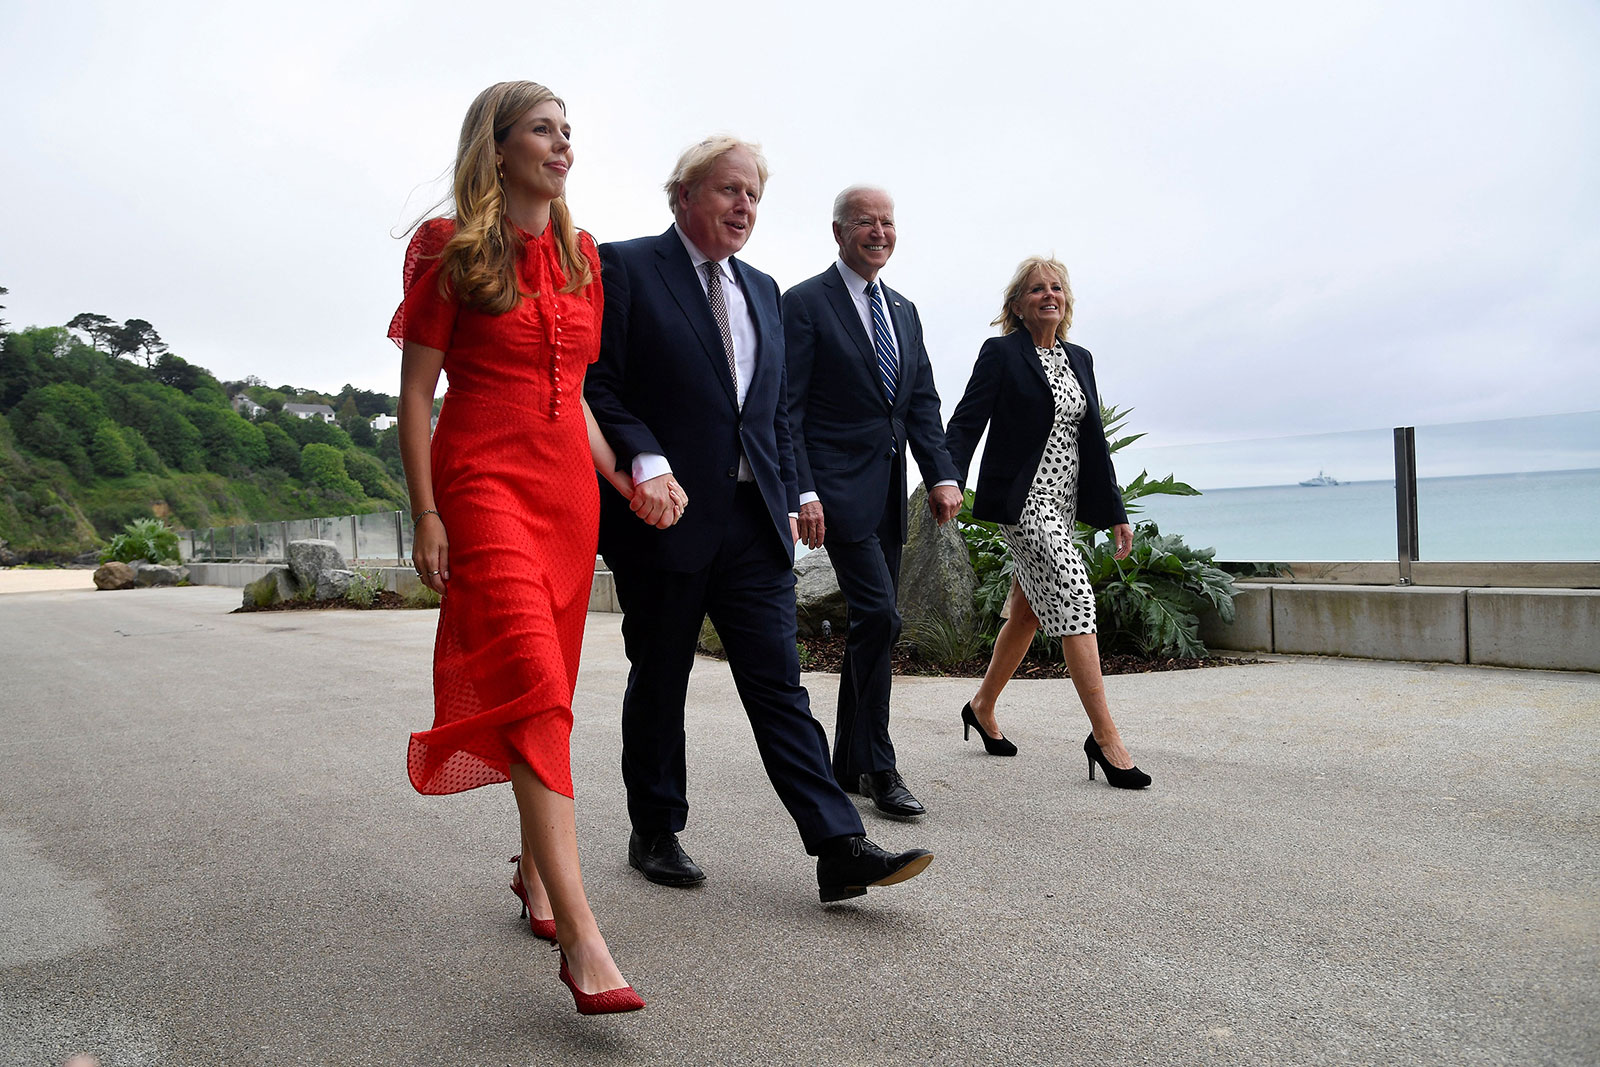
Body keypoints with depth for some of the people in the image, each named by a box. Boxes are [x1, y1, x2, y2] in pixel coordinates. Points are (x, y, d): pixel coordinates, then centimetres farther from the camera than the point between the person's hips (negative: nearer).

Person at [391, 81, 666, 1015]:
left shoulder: (581, 256, 15)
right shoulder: (450, 249, -1)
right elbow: (416, 389, -3)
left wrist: (622, 480, 11)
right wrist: (426, 515, -10)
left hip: (569, 487, 6)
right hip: (484, 482, -6)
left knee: (548, 690, 9)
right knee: (536, 687, -18)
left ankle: (535, 865, 28)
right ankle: (581, 939, -21)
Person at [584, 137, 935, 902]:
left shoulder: (762, 291, 18)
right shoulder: (626, 268, -1)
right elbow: (597, 386, -9)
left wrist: (788, 499, 14)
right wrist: (645, 460, -23)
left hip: (754, 523, 5)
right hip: (666, 519, -5)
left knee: (779, 686, 2)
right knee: (658, 685, 10)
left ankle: (840, 850, 0)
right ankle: (655, 835, 26)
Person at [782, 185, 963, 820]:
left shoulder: (904, 311, 18)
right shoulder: (805, 303, -4)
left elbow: (923, 404, 14)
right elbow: (787, 410, -10)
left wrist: (942, 476, 0)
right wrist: (802, 491, -19)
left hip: (888, 492, 8)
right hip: (840, 487, -7)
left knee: (871, 625, 10)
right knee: (879, 617, -14)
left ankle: (849, 764, 21)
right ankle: (879, 768, -2)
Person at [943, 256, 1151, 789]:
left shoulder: (1080, 359, 15)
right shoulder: (1001, 353, -3)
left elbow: (1094, 440, 17)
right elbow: (965, 423, -10)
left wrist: (1115, 513, 16)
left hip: (1064, 501, 7)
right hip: (1023, 499, -7)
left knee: (1027, 613, 12)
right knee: (1074, 598, -16)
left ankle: (982, 706, 30)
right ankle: (1105, 736, -13)